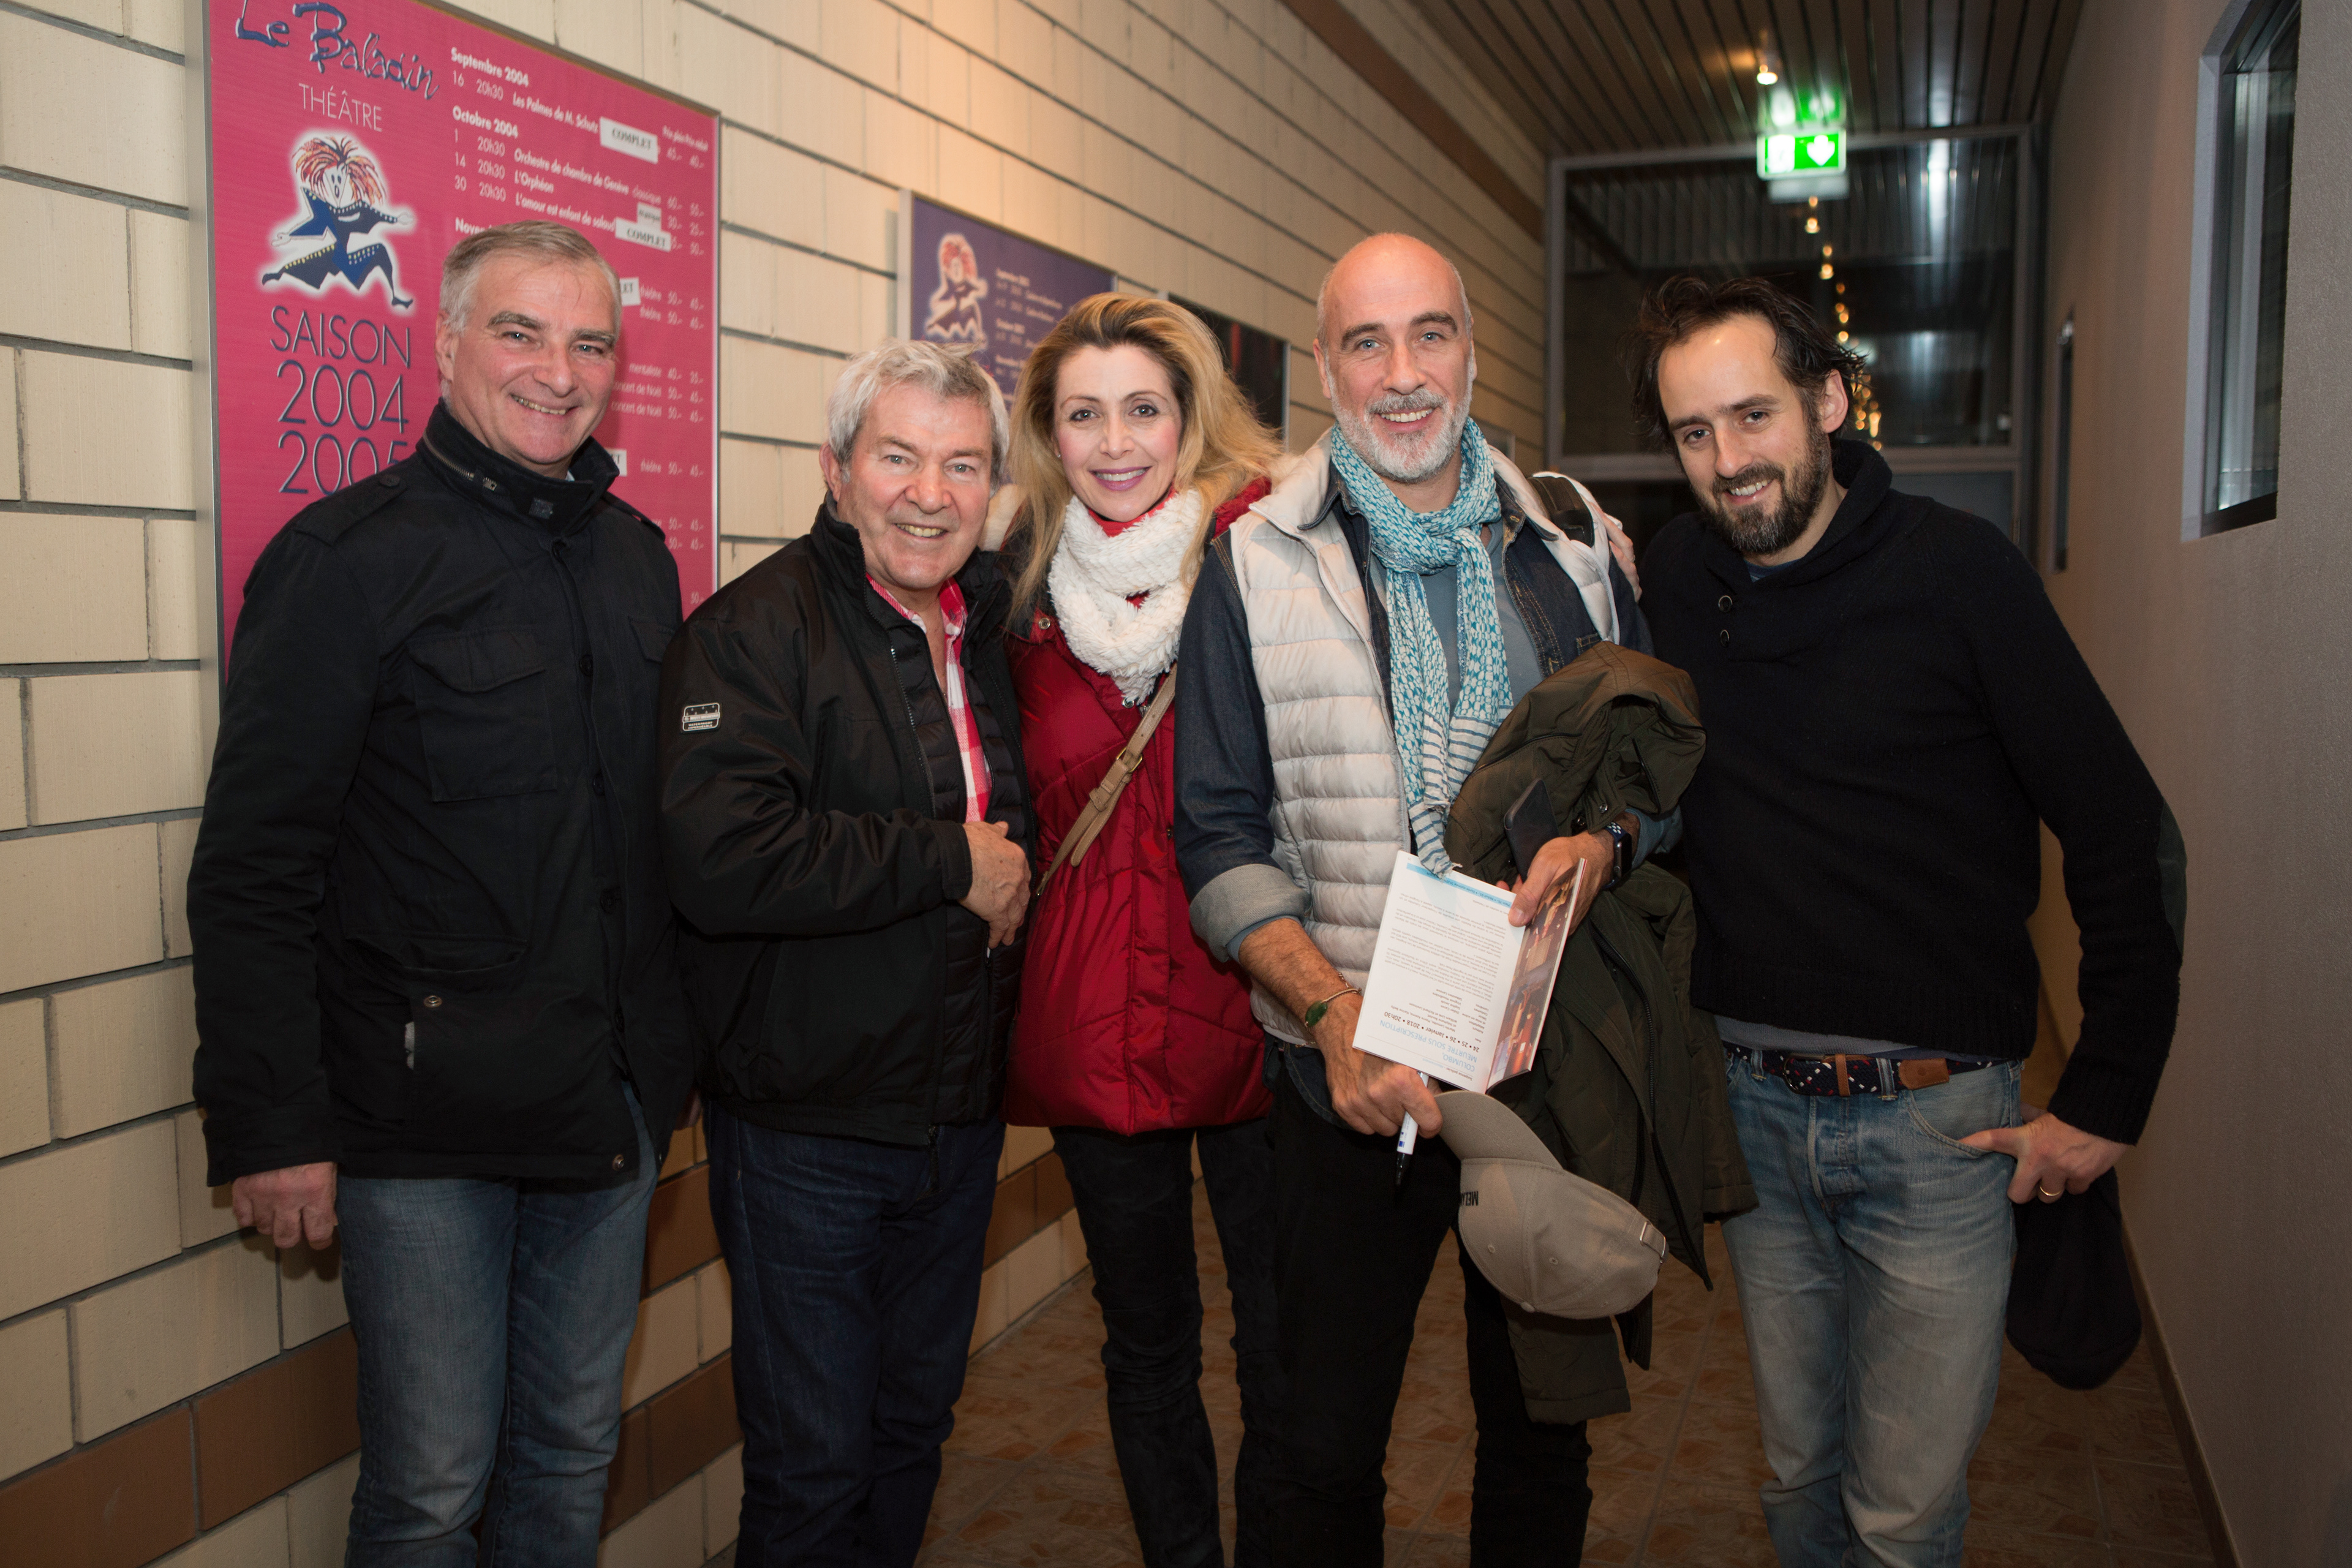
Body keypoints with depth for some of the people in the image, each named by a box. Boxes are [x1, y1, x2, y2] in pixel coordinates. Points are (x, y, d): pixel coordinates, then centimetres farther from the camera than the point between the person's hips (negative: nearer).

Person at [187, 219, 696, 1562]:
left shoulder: (638, 556, 9)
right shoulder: (349, 556, -9)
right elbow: (253, 872, -11)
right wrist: (270, 1123, -14)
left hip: (612, 1100, 6)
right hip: (423, 1118, -5)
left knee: (575, 1451, 18)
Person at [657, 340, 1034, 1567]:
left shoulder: (991, 632, 9)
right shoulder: (754, 629, -14)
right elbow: (717, 857, -30)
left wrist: (1014, 884, 3)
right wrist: (949, 863, -22)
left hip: (961, 1111, 7)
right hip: (806, 1128, -7)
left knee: (915, 1424, 22)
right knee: (812, 1466, 5)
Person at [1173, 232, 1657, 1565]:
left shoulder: (1578, 549, 5)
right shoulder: (1255, 567, -2)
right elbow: (1222, 839, -5)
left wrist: (1608, 838, -13)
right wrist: (1336, 1012, -18)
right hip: (1352, 1083, -2)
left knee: (1544, 1437, 17)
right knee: (1329, 1453, 12)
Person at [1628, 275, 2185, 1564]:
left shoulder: (1957, 571, -10)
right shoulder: (1671, 581, 1)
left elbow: (2127, 837, -8)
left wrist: (2106, 1100, -8)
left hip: (1935, 1114, -3)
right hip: (1753, 1102, 3)